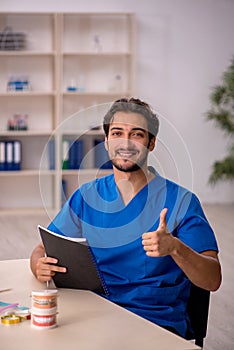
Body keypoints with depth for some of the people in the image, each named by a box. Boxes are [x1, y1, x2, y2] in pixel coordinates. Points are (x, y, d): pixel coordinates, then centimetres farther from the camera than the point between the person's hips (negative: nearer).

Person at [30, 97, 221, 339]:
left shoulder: (180, 200, 0)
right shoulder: (86, 196, 12)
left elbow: (212, 280, -7)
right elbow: (42, 249, 15)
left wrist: (175, 248, -28)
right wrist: (41, 267, -10)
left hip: (158, 321, -3)